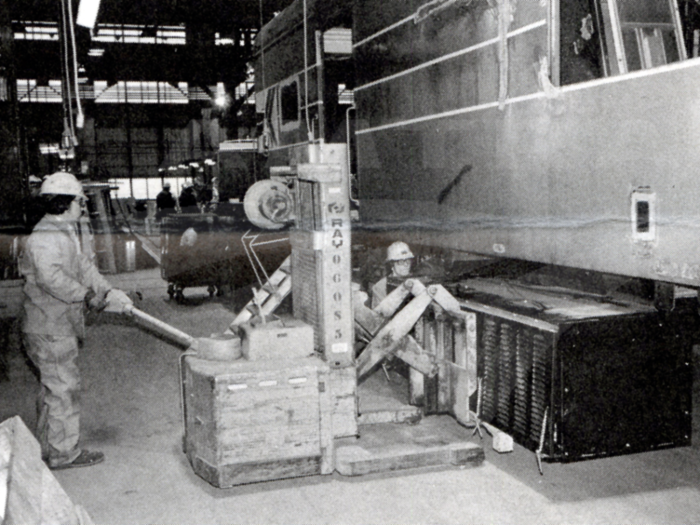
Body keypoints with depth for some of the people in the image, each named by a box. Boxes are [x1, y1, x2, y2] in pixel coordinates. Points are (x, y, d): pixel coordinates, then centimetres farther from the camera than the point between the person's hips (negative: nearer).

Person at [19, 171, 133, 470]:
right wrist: (92, 297, -35)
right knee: (63, 387, -2)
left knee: (53, 388, 19)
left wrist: (108, 291, -2)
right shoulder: (43, 238, -20)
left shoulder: (65, 233, 14)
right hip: (49, 330, -11)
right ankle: (63, 452, 9)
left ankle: (48, 448, 31)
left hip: (59, 326, 11)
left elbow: (82, 266, 12)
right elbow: (52, 278, -34)